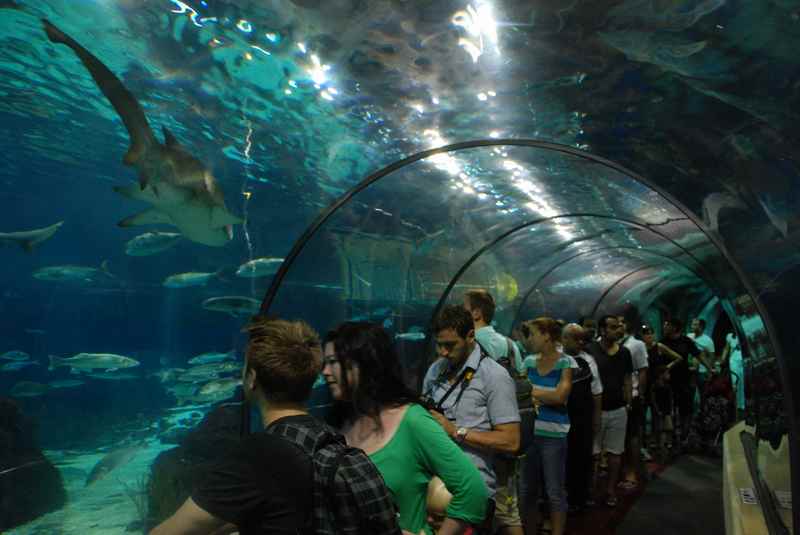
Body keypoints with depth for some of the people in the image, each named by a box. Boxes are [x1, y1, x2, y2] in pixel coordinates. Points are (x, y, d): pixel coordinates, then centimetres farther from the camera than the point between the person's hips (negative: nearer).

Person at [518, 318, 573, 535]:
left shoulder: (565, 363, -7)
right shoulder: (529, 361, 7)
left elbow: (560, 396, -17)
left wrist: (531, 392, -8)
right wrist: (530, 399, -13)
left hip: (553, 435, -5)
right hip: (529, 432, 5)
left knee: (555, 492, 6)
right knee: (527, 490, 14)